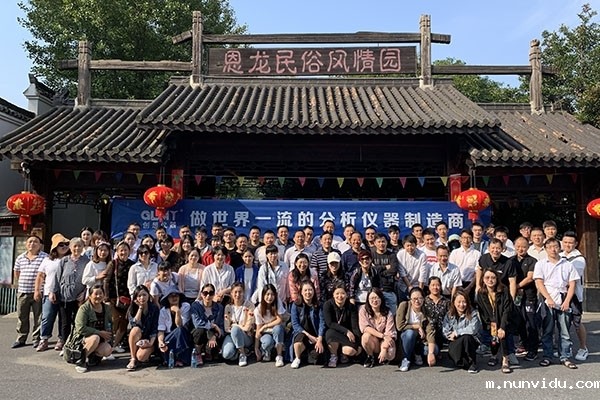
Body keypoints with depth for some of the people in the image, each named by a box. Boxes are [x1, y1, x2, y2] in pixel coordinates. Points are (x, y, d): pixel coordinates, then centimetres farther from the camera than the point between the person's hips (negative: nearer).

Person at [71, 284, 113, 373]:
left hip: (102, 338, 4)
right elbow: (81, 329, -22)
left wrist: (109, 336, -2)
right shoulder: (84, 308, -12)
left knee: (108, 350, -27)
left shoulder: (107, 308, 4)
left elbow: (110, 325, 17)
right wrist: (100, 333, -23)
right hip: (82, 338, -4)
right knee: (95, 338, -36)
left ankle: (93, 356, 5)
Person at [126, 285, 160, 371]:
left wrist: (151, 342, -22)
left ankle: (148, 352, 9)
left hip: (149, 339, -2)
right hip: (137, 339, 2)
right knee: (135, 330, -33)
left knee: (141, 357, -29)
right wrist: (140, 308, -19)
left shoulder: (154, 308, -7)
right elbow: (135, 324, -20)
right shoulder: (132, 309, -3)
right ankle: (133, 359, -20)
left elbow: (155, 329, -9)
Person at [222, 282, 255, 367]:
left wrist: (234, 325, -1)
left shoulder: (249, 305, -8)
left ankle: (243, 354, -14)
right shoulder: (228, 307, 2)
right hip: (231, 335, 2)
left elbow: (247, 328, -12)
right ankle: (243, 349, 4)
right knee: (226, 355, -28)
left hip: (246, 337, -2)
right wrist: (240, 326, -9)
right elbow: (226, 328, -2)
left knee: (235, 329, -36)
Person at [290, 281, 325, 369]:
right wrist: (308, 335, -17)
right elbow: (295, 324, -7)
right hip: (300, 333, -1)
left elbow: (322, 323, -6)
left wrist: (319, 340, -19)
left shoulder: (318, 306, 1)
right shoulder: (296, 305, -2)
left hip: (315, 336, 1)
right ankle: (297, 358, -4)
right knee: (299, 340, -37)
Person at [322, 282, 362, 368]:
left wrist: (358, 344, -19)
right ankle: (333, 356, -8)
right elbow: (329, 323, -18)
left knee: (351, 350, -30)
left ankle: (342, 354, 9)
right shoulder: (327, 305, -10)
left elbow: (355, 327, -9)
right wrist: (346, 331, -26)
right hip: (332, 335, -1)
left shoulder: (351, 307, -5)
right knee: (330, 333, -36)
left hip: (346, 336, 1)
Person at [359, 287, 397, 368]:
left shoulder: (388, 313, -9)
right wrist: (383, 335, -27)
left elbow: (389, 334, -16)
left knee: (390, 354, -31)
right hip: (371, 341, 0)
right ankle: (370, 357, -2)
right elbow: (365, 328, -18)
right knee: (366, 336, -33)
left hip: (383, 343, 0)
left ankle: (383, 358, 9)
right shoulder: (363, 309, -9)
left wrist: (384, 350, -31)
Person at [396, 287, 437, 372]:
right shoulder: (404, 305, -19)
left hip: (420, 339, 1)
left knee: (434, 350, -26)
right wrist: (417, 326, -21)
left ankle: (417, 354, 6)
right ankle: (406, 359, -14)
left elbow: (430, 333, -27)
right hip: (404, 338, -1)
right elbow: (400, 326, -22)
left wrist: (431, 353, -39)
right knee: (410, 332, -35)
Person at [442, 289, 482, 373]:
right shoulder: (449, 315, 1)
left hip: (470, 342, -2)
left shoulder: (473, 314, -8)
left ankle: (472, 363, -14)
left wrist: (456, 332, -18)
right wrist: (451, 336, -21)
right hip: (455, 343, 2)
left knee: (466, 337, -36)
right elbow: (445, 331, -3)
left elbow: (473, 329, -25)